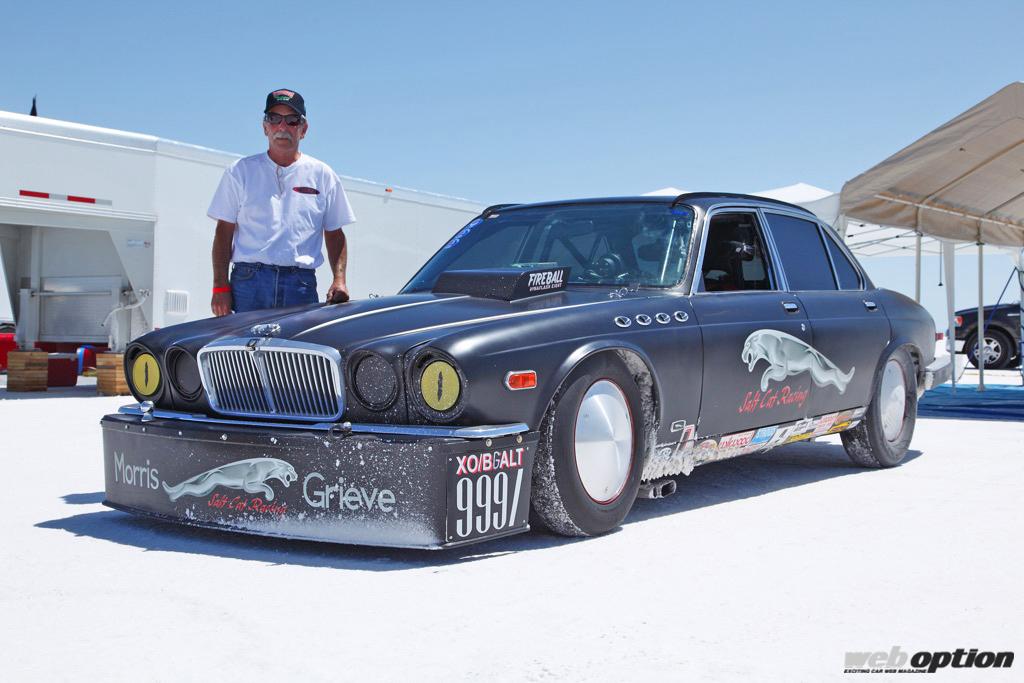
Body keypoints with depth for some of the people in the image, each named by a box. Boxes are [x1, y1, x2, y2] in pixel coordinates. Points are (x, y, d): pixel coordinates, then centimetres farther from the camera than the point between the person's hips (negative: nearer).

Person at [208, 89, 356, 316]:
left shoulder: (322, 175, 13)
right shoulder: (240, 171, 11)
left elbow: (335, 235, 14)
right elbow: (224, 233, 8)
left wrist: (339, 279, -2)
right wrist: (220, 286, -2)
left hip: (301, 283, 1)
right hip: (249, 279, 0)